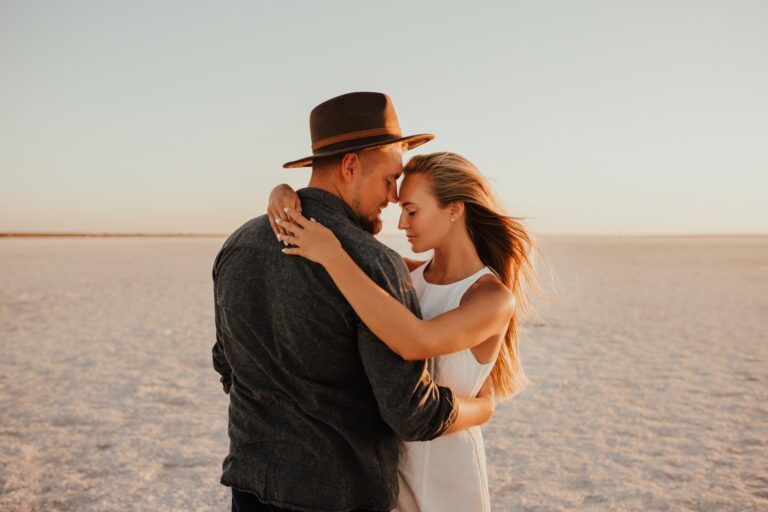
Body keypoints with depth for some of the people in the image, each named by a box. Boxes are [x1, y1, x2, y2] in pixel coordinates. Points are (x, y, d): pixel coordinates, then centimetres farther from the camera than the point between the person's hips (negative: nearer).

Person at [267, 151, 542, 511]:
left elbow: (414, 342, -39)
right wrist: (284, 193, -20)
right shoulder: (411, 275, -2)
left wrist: (332, 255, -36)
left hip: (443, 471, -5)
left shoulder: (495, 299, -20)